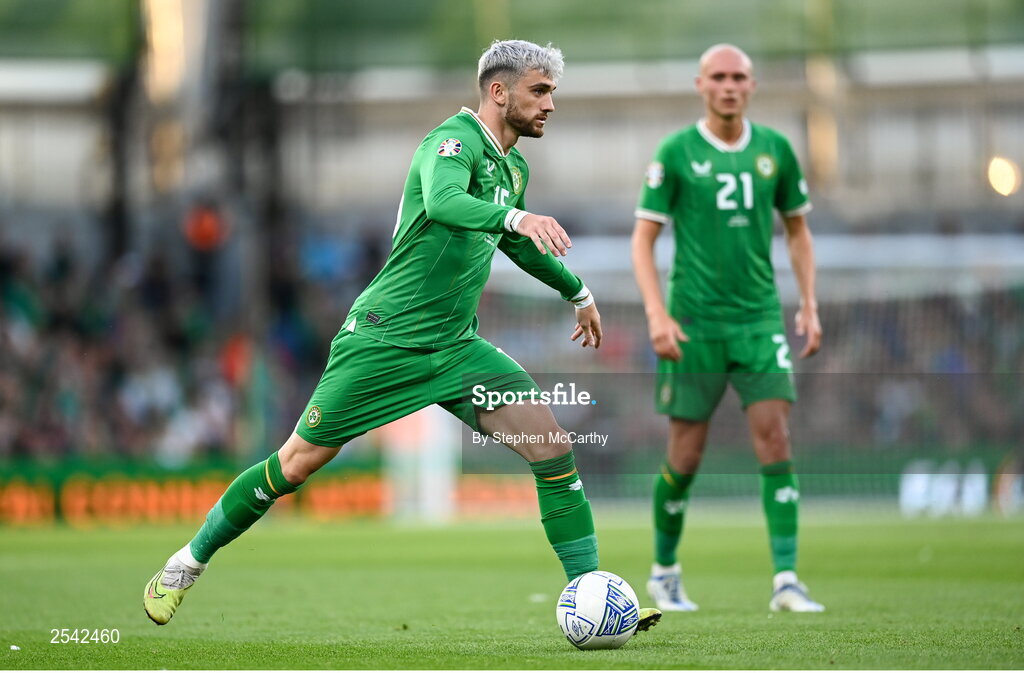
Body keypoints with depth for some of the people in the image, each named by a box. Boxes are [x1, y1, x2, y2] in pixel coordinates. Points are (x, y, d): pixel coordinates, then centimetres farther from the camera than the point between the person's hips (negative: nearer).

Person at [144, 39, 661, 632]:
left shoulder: (514, 168, 12)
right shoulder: (455, 139, -15)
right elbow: (442, 202, -38)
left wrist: (578, 292, 40)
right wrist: (515, 216, -54)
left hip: (457, 347, 7)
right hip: (385, 338, -7)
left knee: (555, 449, -10)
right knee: (298, 464, 0)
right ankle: (190, 561, 20)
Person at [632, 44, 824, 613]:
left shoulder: (775, 150, 6)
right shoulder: (676, 153, -3)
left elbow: (798, 228, 17)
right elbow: (644, 237, -1)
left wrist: (810, 305, 8)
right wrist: (657, 315, -12)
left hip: (760, 318, 2)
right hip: (695, 323, -2)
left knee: (776, 441, -11)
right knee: (686, 456, 2)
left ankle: (786, 581, -11)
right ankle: (665, 572, 24)